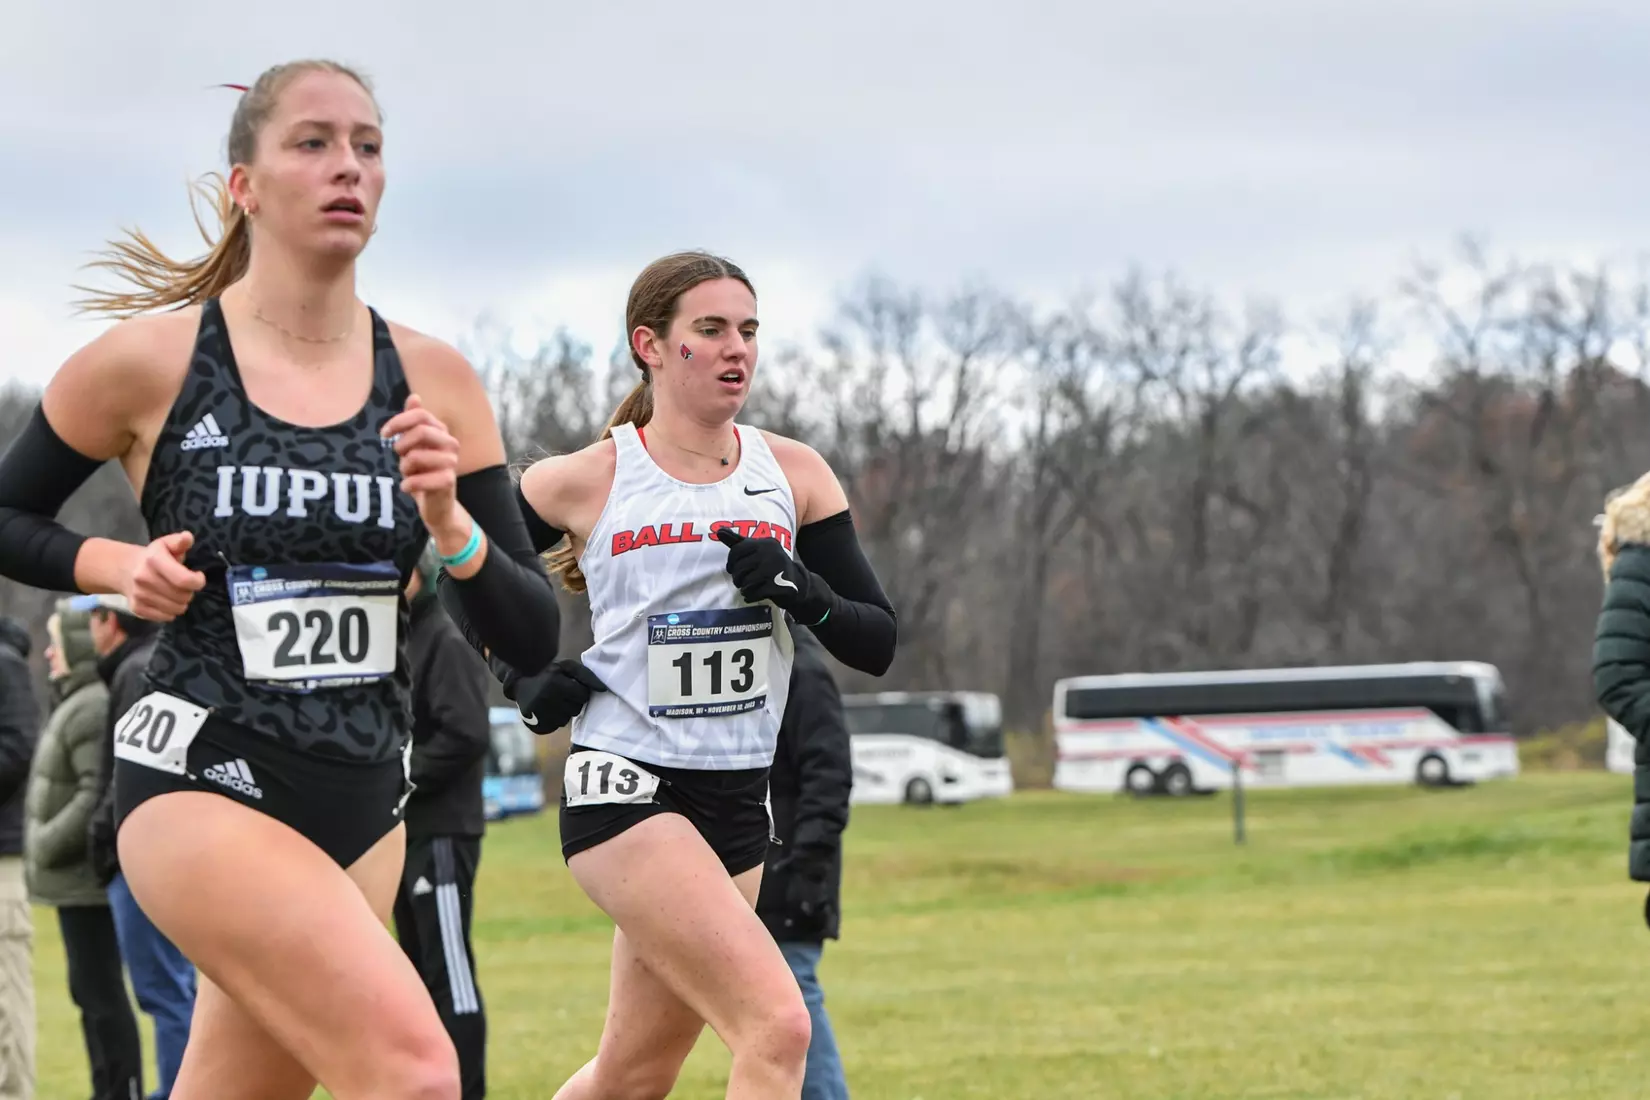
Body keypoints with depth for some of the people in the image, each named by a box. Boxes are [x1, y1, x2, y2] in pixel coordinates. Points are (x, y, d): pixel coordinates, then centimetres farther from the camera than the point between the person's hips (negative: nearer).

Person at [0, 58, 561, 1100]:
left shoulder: (433, 379, 2)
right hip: (202, 786, -5)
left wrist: (450, 525, -16)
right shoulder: (149, 359, -6)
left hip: (365, 804, 5)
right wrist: (119, 566, -9)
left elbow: (533, 640, 2)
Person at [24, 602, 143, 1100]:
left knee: (100, 991, -7)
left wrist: (48, 847, -18)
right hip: (79, 877, 11)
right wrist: (46, 848, 15)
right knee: (89, 990, 16)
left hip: (87, 877, -11)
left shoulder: (94, 708, -19)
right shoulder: (77, 703, 15)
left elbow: (101, 793, -26)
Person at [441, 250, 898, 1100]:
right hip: (626, 791, -5)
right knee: (778, 1026, -22)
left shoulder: (793, 473, 5)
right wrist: (521, 683, -1)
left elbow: (877, 642, 5)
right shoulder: (586, 480, -4)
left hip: (737, 804, 5)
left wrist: (801, 591, -13)